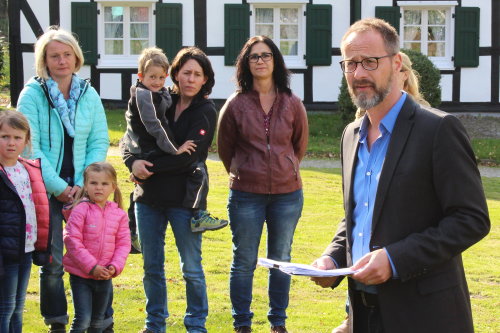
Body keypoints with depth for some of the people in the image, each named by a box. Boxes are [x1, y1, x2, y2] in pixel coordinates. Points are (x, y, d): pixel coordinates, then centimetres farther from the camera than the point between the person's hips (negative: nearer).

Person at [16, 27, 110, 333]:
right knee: (53, 262, 3)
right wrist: (59, 187, -12)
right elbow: (30, 147, -8)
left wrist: (82, 184, -8)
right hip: (45, 191, -2)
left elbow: (100, 142, 4)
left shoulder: (89, 94, 6)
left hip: (83, 190, 2)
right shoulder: (32, 95, -4)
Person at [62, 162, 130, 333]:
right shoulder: (81, 210, -11)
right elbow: (72, 240, -15)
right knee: (83, 319, -10)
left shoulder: (119, 214, 2)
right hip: (81, 275, -4)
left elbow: (124, 243, 4)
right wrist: (92, 266, -18)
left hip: (105, 277, 4)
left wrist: (115, 267, -12)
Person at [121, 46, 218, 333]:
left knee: (192, 268, 3)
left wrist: (151, 167, -14)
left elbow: (187, 157, -16)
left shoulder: (205, 111, -5)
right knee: (152, 266, 12)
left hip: (185, 199, -4)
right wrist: (133, 162, -14)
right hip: (149, 197, 5)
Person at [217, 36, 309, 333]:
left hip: (287, 194, 2)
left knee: (281, 261, 12)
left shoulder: (293, 105, -2)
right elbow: (225, 148, 9)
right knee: (244, 262, 3)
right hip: (246, 195, -1)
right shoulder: (236, 105, -5)